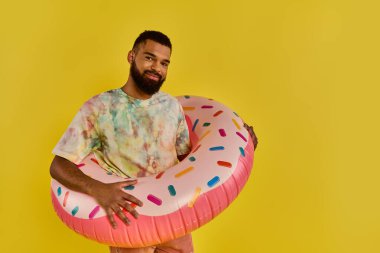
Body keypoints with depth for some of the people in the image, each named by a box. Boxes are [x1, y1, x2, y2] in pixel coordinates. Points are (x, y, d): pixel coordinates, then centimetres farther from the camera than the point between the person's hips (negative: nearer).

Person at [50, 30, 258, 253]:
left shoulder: (172, 106, 3)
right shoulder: (99, 107, -11)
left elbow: (186, 155, 10)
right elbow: (59, 166, -13)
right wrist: (98, 189, -32)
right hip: (130, 220, -3)